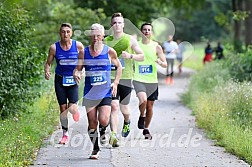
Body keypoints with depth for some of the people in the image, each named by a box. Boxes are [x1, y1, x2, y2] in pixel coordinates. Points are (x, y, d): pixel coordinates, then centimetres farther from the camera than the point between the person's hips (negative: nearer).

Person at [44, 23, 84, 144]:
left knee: (72, 109, -13)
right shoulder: (54, 47, -6)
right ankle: (65, 134, 19)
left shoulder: (78, 46, -6)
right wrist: (47, 71, -16)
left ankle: (75, 110, 26)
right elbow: (48, 63, 4)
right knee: (63, 109, 3)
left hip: (73, 79, -1)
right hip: (60, 79, 1)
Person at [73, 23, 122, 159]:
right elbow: (78, 68, 9)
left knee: (103, 121, -17)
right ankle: (95, 149, 17)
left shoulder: (109, 51, 0)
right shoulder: (83, 52, 3)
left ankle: (104, 129, 19)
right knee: (92, 123, 1)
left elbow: (119, 67, 12)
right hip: (89, 93, 2)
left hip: (105, 92, -2)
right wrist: (76, 74, -15)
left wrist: (115, 83, 2)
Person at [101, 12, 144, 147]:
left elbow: (141, 56, 3)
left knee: (124, 107, 9)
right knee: (114, 106, -14)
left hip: (126, 77, 0)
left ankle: (127, 122, 44)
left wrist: (130, 56, -14)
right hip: (111, 77, 0)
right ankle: (113, 135, -18)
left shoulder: (130, 39, 2)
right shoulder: (106, 41, 6)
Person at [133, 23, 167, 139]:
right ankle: (142, 116, 5)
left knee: (150, 107, 7)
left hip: (152, 81, 2)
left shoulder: (156, 47, 2)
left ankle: (146, 129, 27)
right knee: (143, 100, -26)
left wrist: (160, 62, -20)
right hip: (138, 79, -2)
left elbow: (165, 64, 1)